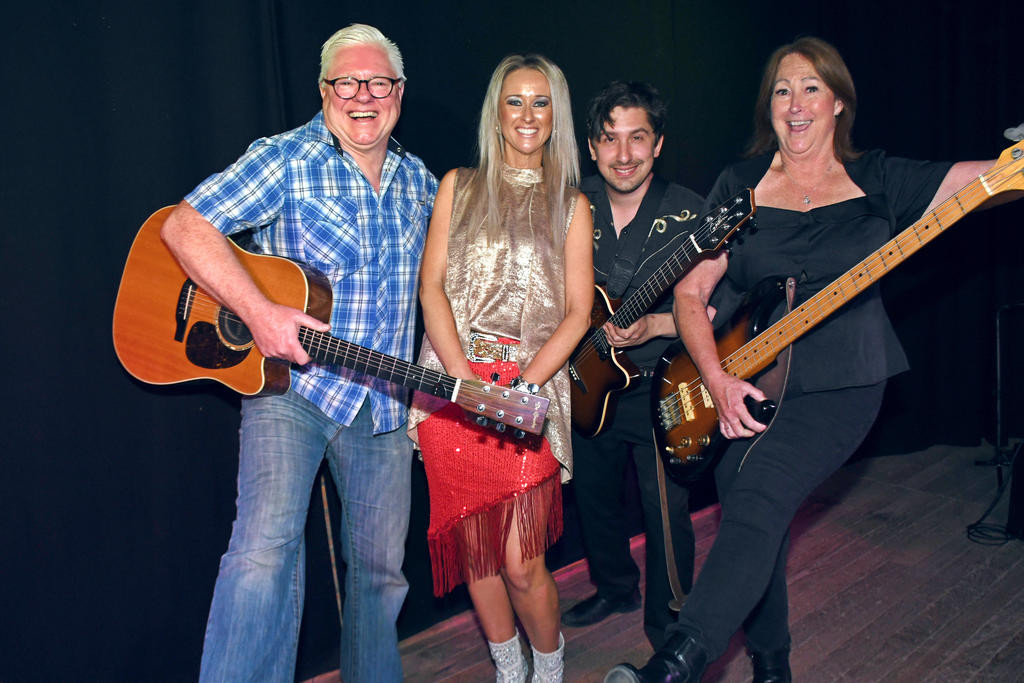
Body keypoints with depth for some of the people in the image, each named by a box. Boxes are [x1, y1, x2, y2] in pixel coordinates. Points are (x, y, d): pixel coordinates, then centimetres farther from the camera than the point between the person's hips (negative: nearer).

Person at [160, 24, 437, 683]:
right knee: (266, 545, -23)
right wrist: (259, 312, -25)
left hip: (383, 404, 5)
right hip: (289, 385, -4)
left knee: (381, 568, 13)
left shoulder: (419, 181, 10)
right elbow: (186, 225, -14)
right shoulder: (287, 160, -6)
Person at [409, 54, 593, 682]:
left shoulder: (571, 206, 10)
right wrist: (466, 380, -10)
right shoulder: (459, 187, 12)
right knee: (475, 551, 7)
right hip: (451, 384, 2)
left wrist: (523, 387, -11)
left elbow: (578, 313, 3)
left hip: (531, 386, -1)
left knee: (521, 562, -7)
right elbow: (432, 286, 3)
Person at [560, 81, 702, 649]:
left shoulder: (691, 215, -12)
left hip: (661, 392, -4)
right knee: (593, 497, 19)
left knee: (666, 512, -1)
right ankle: (616, 588, 46)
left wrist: (655, 326, -24)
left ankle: (667, 628, 23)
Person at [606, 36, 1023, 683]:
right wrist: (716, 378, -14)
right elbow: (690, 292, 0)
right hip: (740, 385, 3)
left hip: (837, 384, -2)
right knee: (754, 526, 7)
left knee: (758, 502, -24)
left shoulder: (878, 181, 4)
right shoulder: (740, 185, 5)